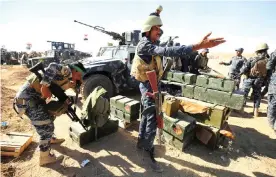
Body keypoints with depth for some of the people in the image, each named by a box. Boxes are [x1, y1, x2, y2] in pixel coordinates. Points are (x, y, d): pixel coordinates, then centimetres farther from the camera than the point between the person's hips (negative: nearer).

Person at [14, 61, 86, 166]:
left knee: (49, 117, 27)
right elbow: (53, 66, -29)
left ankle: (50, 139, 51)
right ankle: (45, 158, 16)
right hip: (28, 98, -10)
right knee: (47, 127, -2)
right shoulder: (66, 71, -10)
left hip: (34, 96, 10)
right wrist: (45, 85, -26)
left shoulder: (64, 80, 18)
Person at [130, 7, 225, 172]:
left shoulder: (151, 44, 12)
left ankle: (141, 142, 36)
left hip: (151, 85, 10)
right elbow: (167, 51, -38)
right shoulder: (144, 45, -21)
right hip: (148, 86, -10)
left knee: (146, 115, 19)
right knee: (153, 120, -5)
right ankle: (149, 154, 10)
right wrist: (198, 46, -44)